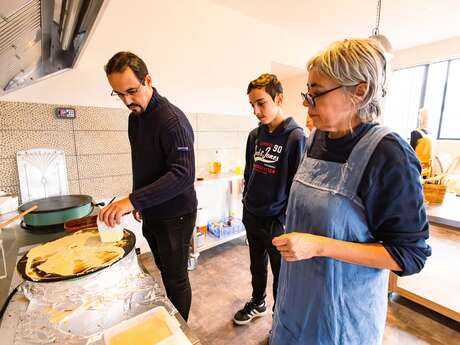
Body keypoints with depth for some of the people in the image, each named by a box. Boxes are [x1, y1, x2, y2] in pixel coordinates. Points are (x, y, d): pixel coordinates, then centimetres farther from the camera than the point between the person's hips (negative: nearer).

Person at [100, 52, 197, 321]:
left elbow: (183, 174, -30)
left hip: (175, 215, -8)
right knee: (165, 272, 23)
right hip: (151, 214, 8)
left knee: (176, 278, 10)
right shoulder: (135, 116, 7)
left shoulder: (172, 120, -20)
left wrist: (133, 200, -33)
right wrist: (139, 203, 14)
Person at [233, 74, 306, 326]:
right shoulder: (254, 136, 3)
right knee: (257, 265, 25)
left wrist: (285, 221, -12)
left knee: (281, 273, 15)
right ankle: (257, 303, 51)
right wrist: (246, 204, 13)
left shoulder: (296, 137, -16)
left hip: (277, 222, -6)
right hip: (251, 217, 6)